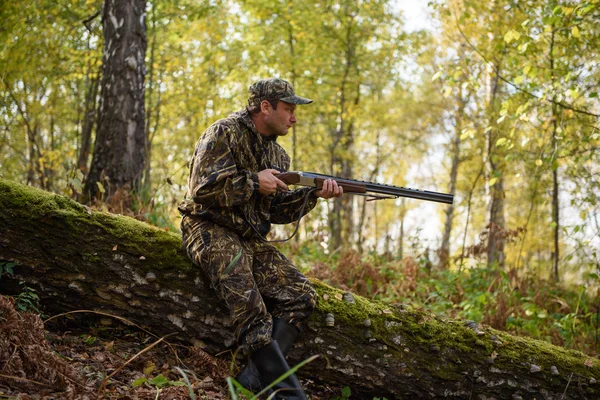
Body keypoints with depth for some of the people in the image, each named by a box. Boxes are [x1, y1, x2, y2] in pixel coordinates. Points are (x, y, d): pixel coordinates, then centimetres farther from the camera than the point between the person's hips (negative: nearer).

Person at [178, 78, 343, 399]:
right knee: (248, 302, -28)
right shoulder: (224, 134, -7)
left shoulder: (278, 154, 16)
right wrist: (254, 182, -14)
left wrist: (314, 195, -2)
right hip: (210, 230, -7)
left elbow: (278, 211, 13)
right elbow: (202, 189, -18)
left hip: (252, 239, 8)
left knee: (301, 295, -12)